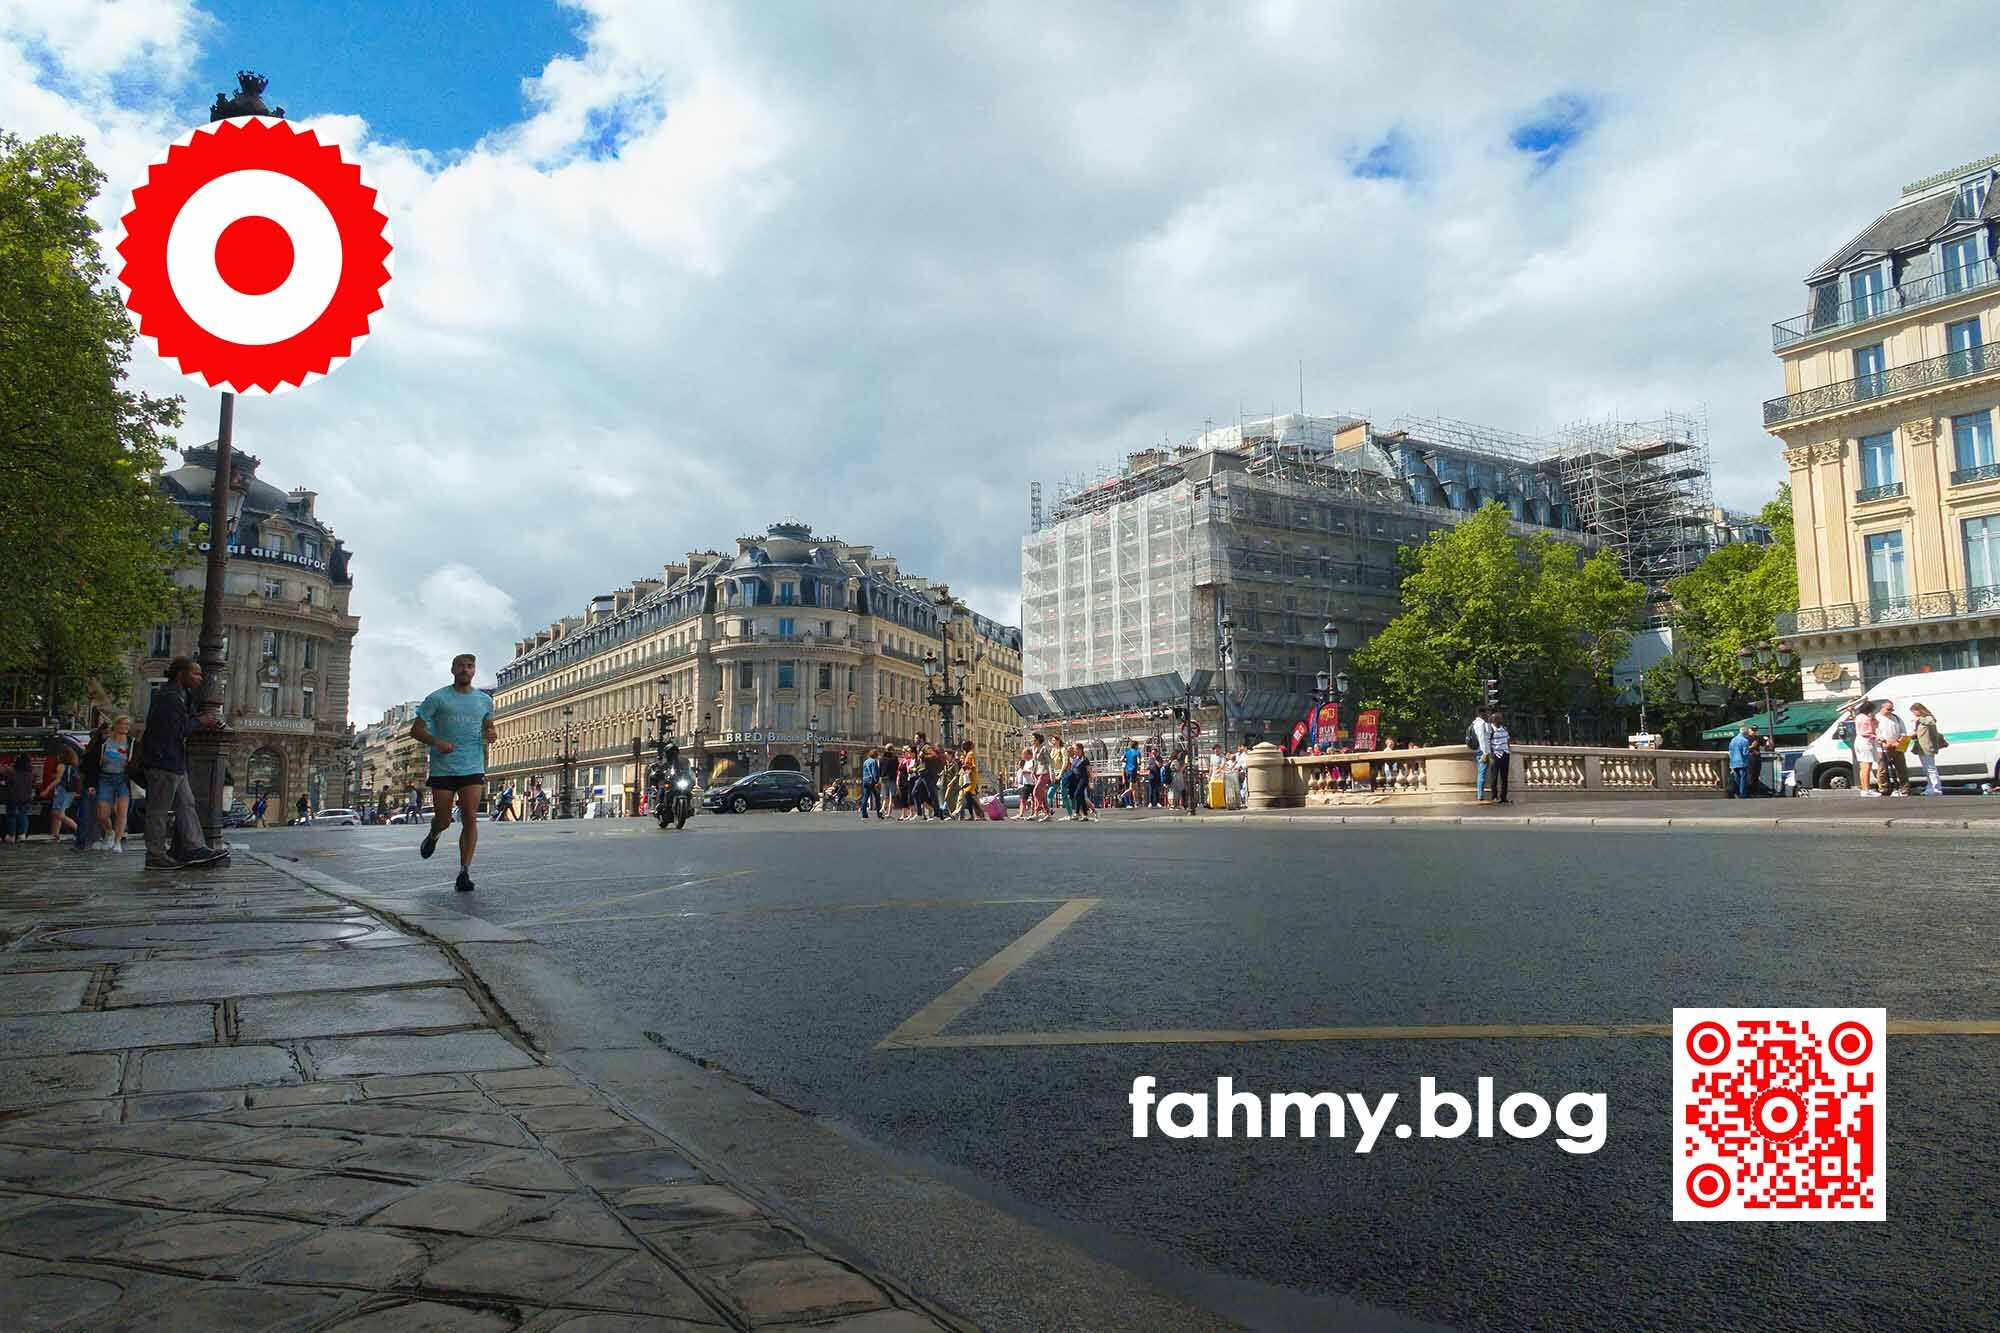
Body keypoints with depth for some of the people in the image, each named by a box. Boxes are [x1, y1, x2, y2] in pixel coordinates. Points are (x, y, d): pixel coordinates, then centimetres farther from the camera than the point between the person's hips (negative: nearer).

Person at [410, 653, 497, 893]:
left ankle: (464, 872, -9)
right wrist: (436, 742, -17)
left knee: (470, 818, -11)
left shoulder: (484, 700, 10)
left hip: (473, 769, 1)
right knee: (443, 820, 5)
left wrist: (490, 735, 1)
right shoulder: (437, 698, 0)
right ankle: (433, 836, 43)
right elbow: (415, 730, 1)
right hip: (442, 768, -1)